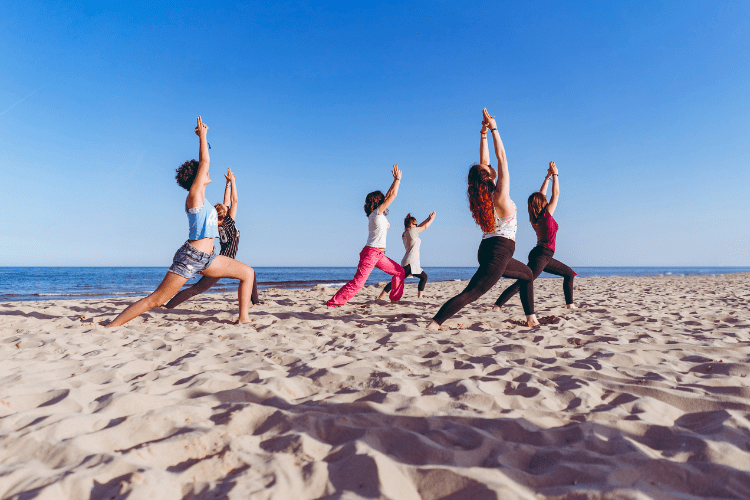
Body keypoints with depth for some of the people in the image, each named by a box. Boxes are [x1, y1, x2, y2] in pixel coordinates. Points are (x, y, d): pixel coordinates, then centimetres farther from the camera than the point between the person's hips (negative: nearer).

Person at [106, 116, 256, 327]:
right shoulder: (194, 195, -6)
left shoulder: (200, 197, 16)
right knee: (156, 299, -5)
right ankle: (110, 327, 7)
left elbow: (202, 163, 25)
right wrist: (202, 136, -1)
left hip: (207, 258, 9)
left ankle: (243, 318, 3)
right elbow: (204, 162, -10)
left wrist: (203, 139, 28)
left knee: (248, 273, 3)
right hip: (191, 256, -9)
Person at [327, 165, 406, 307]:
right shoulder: (377, 212, -8)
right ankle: (332, 303, -6)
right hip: (371, 252, -10)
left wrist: (395, 181, 24)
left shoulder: (377, 213, 15)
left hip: (378, 255, 10)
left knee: (399, 271, 12)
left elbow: (388, 195, 24)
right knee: (357, 282, -11)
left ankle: (395, 298, 19)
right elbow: (393, 195, -7)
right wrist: (397, 179, 4)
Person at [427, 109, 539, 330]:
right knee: (470, 294, -10)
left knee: (526, 274, 27)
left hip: (487, 251, 9)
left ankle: (531, 318, 29)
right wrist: (493, 128, -7)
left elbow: (484, 161, 13)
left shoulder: (482, 196, 5)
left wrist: (483, 134, 12)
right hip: (499, 251, -9)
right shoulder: (500, 195, -13)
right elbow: (501, 157, -9)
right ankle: (434, 324, -17)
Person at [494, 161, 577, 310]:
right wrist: (554, 174, 8)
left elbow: (541, 195, 22)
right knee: (522, 283, -17)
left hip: (543, 256, 9)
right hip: (542, 254, -9)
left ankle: (570, 304, 18)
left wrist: (548, 177, 27)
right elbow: (556, 194, 0)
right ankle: (497, 305, -23)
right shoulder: (546, 214, -8)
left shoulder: (535, 217, 10)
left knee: (569, 274, 19)